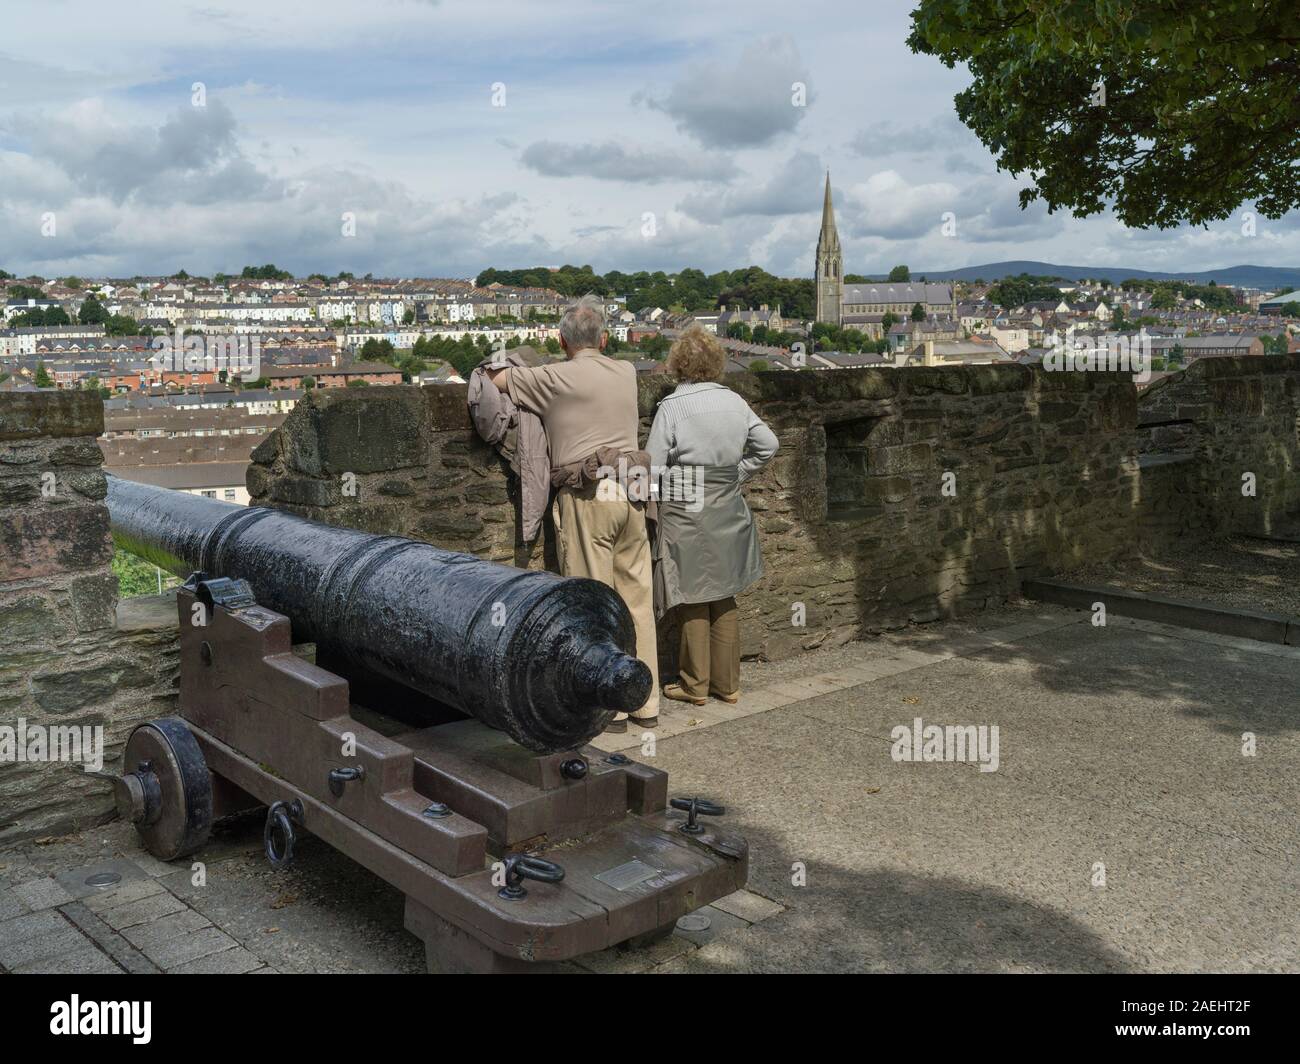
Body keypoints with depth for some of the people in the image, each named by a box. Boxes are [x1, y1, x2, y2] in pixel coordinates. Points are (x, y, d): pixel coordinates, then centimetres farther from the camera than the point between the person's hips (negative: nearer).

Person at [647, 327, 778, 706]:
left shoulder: (672, 407, -11)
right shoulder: (734, 401, 2)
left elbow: (652, 464, -11)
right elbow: (768, 444, 8)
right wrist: (736, 472, 12)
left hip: (686, 511, -5)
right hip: (728, 510, 5)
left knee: (693, 598, 5)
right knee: (724, 597, 13)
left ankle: (695, 685, 13)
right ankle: (727, 683, 20)